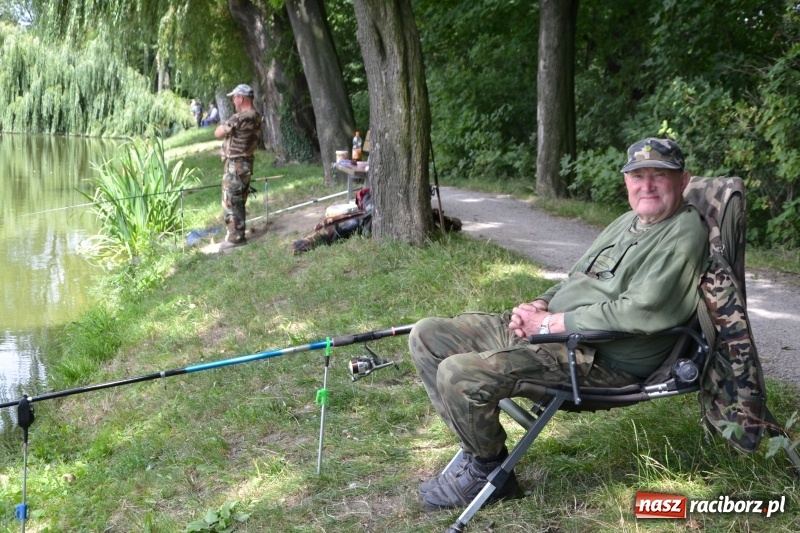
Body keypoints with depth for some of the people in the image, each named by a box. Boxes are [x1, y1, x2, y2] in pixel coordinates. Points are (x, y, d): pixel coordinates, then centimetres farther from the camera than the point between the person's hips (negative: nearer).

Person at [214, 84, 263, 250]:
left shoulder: (240, 118, -21)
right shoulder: (256, 117, 9)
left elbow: (218, 133, -14)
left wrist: (223, 125, 7)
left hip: (235, 165, -10)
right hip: (246, 163, 10)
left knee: (230, 202, -2)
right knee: (238, 202, 18)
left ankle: (235, 237, 2)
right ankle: (238, 234, 26)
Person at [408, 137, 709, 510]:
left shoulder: (684, 234, -11)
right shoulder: (628, 222, 19)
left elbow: (638, 312, -22)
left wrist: (550, 323, -15)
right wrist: (539, 306, 4)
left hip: (602, 360, -10)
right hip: (549, 331, 10)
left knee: (459, 375, -26)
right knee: (427, 336, 2)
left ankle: (489, 472, 1)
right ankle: (477, 449, 6)